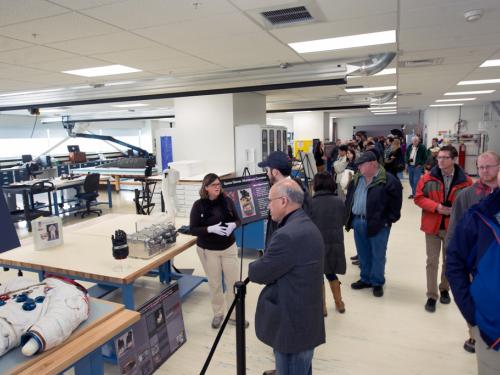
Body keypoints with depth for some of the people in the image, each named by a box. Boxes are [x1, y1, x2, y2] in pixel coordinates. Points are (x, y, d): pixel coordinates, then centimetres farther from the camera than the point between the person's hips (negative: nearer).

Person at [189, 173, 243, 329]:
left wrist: (233, 225, -20)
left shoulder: (227, 201, -6)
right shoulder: (198, 205, -12)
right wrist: (211, 229, -27)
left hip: (229, 247, 2)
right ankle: (218, 314, 31)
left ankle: (235, 315, 25)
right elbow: (193, 229, -12)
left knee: (233, 282, 8)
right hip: (208, 250, -2)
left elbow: (237, 219, 4)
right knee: (215, 283, 11)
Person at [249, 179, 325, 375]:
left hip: (292, 325, -9)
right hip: (305, 321, 9)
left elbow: (260, 273, -18)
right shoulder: (307, 226, 5)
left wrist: (253, 265, 1)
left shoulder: (287, 235, -28)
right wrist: (264, 261, 2)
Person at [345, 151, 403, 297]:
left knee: (378, 255, 7)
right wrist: (348, 216, 12)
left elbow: (396, 202, -9)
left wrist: (389, 220, -10)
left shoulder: (388, 181, -12)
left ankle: (377, 282, 23)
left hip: (378, 224, -6)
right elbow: (349, 198, 17)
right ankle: (366, 279, 33)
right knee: (363, 253, 17)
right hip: (358, 221, 6)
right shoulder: (357, 179, 8)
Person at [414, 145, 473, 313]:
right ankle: (432, 296, 15)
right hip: (432, 226, 0)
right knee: (432, 262, 4)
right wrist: (436, 206, -19)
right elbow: (418, 198, -4)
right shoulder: (428, 178, -6)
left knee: (450, 261, 16)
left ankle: (444, 289, 38)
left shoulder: (465, 181, -7)